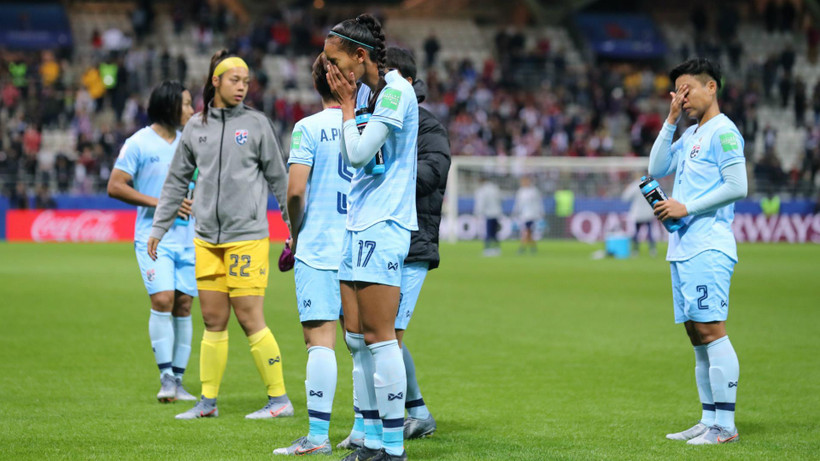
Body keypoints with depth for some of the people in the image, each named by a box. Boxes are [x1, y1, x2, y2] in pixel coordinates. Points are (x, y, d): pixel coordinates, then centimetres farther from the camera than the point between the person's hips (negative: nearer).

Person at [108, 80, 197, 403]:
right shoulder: (139, 144, -5)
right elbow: (115, 186, -9)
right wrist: (159, 202, -14)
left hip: (187, 239, 5)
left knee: (183, 304, 3)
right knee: (162, 299, -17)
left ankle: (177, 381, 9)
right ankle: (166, 378, -13)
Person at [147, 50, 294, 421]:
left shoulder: (257, 124, 2)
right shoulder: (196, 127, 10)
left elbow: (278, 179, 6)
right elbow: (176, 181, 18)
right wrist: (159, 227, 16)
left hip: (247, 235, -4)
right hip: (206, 238, 4)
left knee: (249, 318, -7)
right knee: (213, 320, 7)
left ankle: (279, 399, 0)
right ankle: (208, 401, 14)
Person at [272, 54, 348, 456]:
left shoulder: (308, 128, -6)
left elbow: (295, 190, -12)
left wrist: (296, 233, 4)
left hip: (318, 249, -4)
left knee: (320, 341, -6)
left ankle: (317, 435, -9)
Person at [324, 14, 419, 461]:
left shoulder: (395, 90, -12)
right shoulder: (362, 91, 14)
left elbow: (358, 153, -15)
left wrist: (346, 104, -6)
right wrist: (345, 101, 13)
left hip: (384, 224, -9)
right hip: (358, 223, 9)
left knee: (379, 336, -9)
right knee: (355, 337, 8)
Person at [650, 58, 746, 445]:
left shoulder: (723, 131, -7)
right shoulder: (689, 135, 20)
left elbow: (737, 186, -14)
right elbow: (656, 169, 15)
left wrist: (687, 207, -14)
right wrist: (671, 121, 10)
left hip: (708, 248, -9)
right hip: (683, 248, 9)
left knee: (710, 329, -13)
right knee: (696, 333, 9)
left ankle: (725, 426, -13)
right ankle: (708, 421, 13)